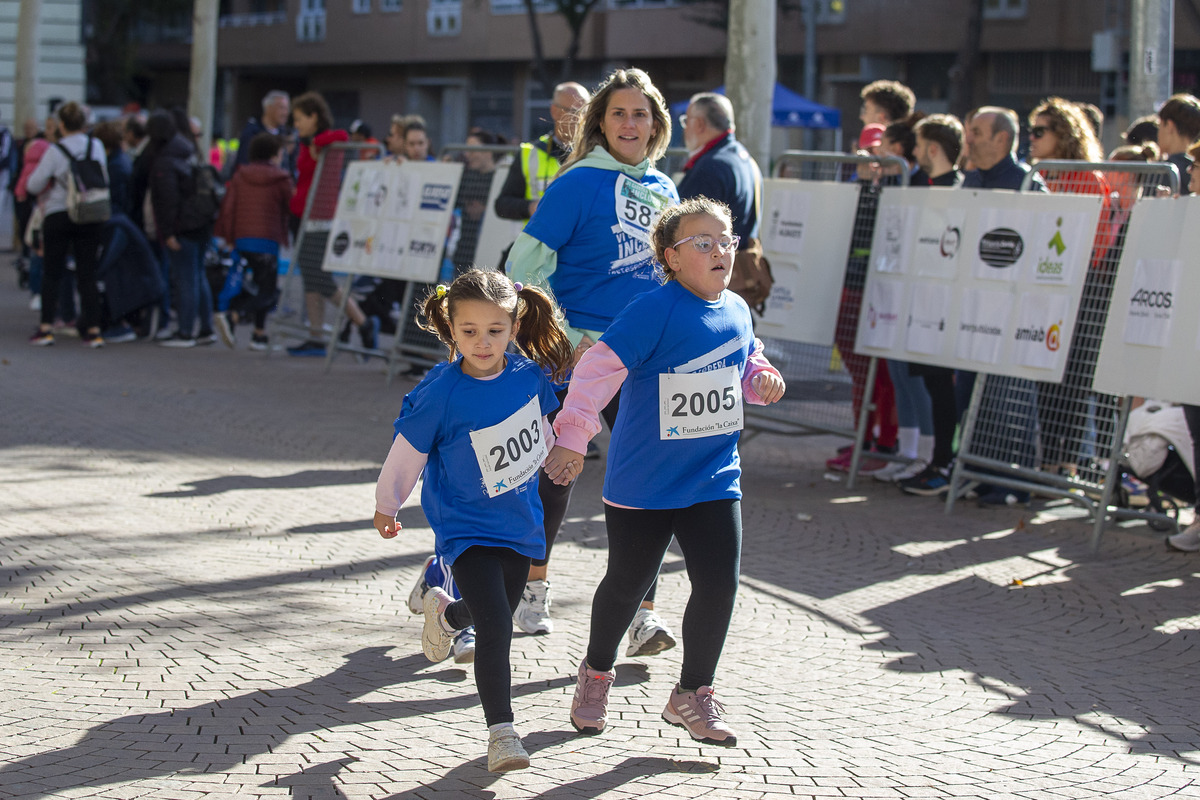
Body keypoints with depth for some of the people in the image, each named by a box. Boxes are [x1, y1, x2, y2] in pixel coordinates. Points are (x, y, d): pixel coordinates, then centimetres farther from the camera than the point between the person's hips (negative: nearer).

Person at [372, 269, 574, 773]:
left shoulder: (528, 373, -11)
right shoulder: (441, 393, -23)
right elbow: (407, 452, -7)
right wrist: (386, 505, 5)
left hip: (520, 523, 5)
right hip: (465, 528, -5)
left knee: (499, 613, 24)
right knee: (495, 628, -17)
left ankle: (445, 613, 56)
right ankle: (501, 731, -8)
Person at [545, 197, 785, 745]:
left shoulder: (736, 310, 4)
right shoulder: (654, 311, -17)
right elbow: (599, 369, -20)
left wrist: (763, 379, 0)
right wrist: (573, 437, -23)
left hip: (715, 478, 5)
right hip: (643, 483, -5)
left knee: (719, 584, -4)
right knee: (627, 584, 10)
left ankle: (692, 695, 16)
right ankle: (596, 675, 37)